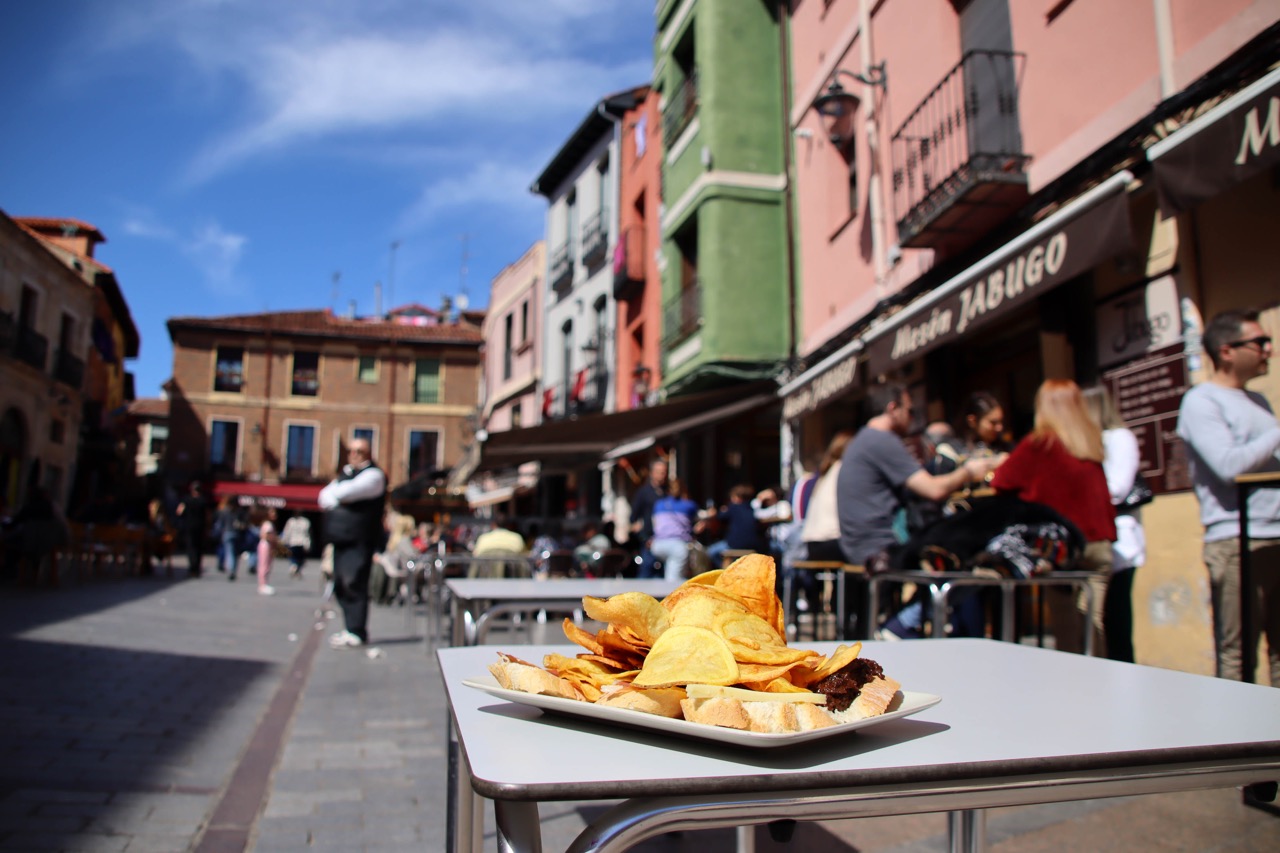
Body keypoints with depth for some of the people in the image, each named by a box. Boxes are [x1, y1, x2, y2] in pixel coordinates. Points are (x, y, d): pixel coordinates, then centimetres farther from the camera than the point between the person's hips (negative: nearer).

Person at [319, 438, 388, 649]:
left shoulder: (373, 475, -6)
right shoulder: (345, 472, 21)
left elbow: (346, 492, -21)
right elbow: (325, 497, 14)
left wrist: (334, 488, 1)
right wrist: (336, 499, -8)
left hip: (359, 542, -9)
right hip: (341, 539, 9)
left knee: (353, 584, -12)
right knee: (341, 586, 11)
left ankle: (356, 633, -8)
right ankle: (351, 628, 21)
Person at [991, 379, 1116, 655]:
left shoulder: (1039, 443, -6)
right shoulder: (1093, 443, 9)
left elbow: (1000, 483, 0)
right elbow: (1104, 495, 14)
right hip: (1099, 544, 5)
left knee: (1067, 633, -1)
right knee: (1093, 625, 5)